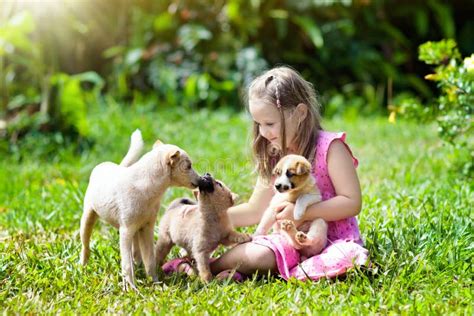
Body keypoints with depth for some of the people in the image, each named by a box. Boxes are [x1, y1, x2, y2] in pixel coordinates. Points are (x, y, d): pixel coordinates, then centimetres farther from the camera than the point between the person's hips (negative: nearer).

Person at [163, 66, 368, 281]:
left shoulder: (329, 147, -10)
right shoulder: (273, 158, 8)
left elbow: (352, 202, -16)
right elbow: (254, 211, 15)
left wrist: (302, 212, -23)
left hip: (336, 238, -3)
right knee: (254, 253, -30)